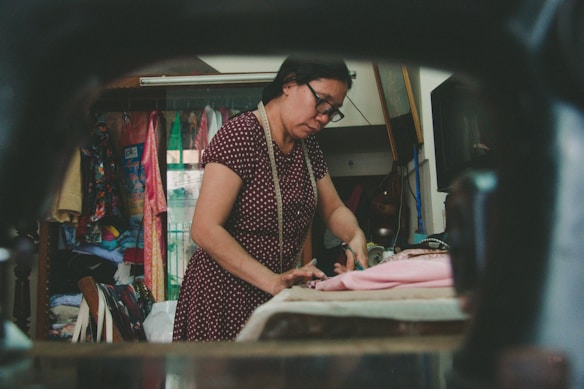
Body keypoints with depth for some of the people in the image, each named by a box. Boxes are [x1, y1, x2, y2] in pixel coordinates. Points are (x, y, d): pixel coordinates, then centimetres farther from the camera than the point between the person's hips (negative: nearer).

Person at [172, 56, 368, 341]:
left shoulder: (307, 146, 6)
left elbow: (333, 209, 14)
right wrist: (273, 281, -31)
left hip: (278, 297, 8)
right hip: (225, 294, -7)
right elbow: (205, 230, -25)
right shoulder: (241, 135, -19)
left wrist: (355, 237, -9)